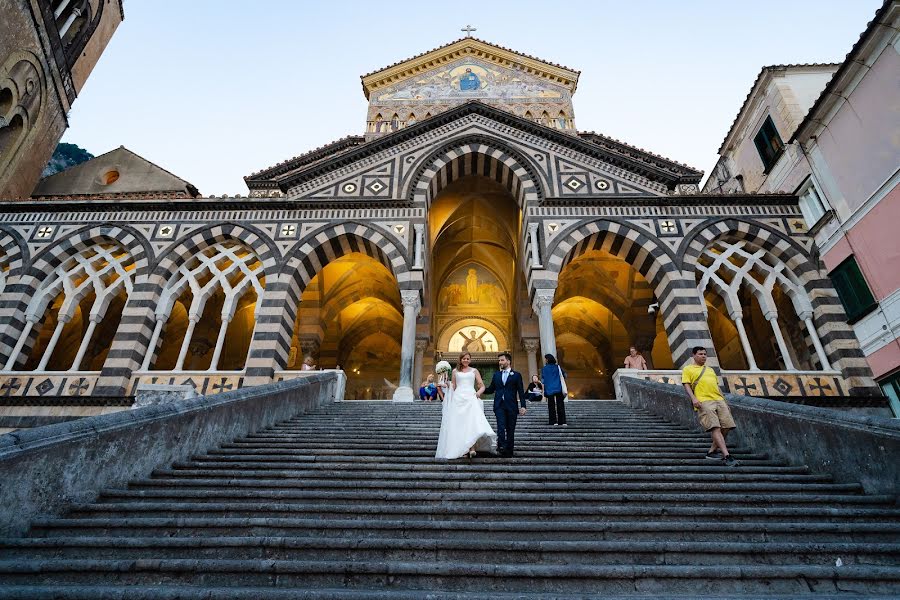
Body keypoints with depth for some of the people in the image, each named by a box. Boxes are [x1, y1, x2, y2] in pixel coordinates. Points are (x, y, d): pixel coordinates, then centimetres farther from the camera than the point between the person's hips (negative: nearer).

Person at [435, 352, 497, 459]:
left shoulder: (474, 371, 15)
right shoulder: (455, 371, 17)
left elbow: (482, 386, 11)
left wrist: (479, 392, -9)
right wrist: (448, 385, -3)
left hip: (471, 398, -1)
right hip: (458, 398, 2)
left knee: (472, 420, -21)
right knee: (458, 423, -7)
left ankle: (472, 448, -30)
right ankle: (460, 449, -5)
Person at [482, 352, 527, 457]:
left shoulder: (516, 375, 5)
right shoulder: (496, 375, 15)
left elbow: (521, 392, 1)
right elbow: (491, 389, 16)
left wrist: (523, 406, -8)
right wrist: (480, 390, -1)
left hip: (511, 406, -1)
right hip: (499, 406, 2)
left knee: (510, 429, 4)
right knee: (501, 427, -14)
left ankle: (509, 450, 13)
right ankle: (502, 447, -17)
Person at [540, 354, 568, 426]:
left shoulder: (544, 369, -3)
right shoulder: (558, 367, 3)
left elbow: (542, 379, 1)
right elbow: (564, 375, 6)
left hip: (549, 390, -2)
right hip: (559, 389, 2)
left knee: (551, 406, 6)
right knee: (560, 406, 5)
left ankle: (554, 422, 2)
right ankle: (562, 422, 2)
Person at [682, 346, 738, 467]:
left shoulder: (710, 370, 30)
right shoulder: (688, 369, 10)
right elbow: (686, 385, 0)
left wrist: (724, 400, 18)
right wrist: (693, 398, -16)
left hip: (719, 400, 7)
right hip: (704, 401, -7)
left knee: (726, 427, -3)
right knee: (715, 428, -17)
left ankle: (712, 451, 10)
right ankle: (727, 456, -23)